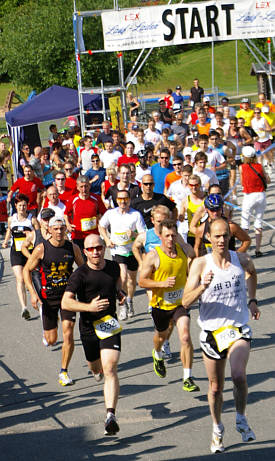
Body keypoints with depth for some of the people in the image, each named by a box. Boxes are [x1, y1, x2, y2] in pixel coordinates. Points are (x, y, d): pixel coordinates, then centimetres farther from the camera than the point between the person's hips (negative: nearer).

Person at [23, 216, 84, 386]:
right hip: (48, 297, -1)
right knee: (51, 340, 6)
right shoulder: (41, 249, -10)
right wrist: (33, 293, -12)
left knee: (68, 335, -11)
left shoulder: (73, 248, -4)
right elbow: (27, 270, -1)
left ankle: (64, 372, 3)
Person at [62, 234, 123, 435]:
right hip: (89, 328, 0)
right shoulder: (80, 275, -13)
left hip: (110, 326, 0)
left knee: (110, 369, -15)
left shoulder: (113, 267, 1)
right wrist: (89, 307, -32)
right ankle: (98, 371, 61)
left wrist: (120, 292, 10)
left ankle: (111, 416, -22)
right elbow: (66, 302, -21)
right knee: (95, 366, 20)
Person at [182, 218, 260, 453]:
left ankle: (241, 420, 1)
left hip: (239, 329, 0)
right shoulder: (201, 264, -8)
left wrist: (252, 300, 15)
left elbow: (252, 273, 24)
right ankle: (217, 429, 34)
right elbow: (186, 302, -12)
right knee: (216, 387, 10)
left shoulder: (242, 259, -2)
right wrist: (203, 287, -29)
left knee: (239, 376, -23)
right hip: (212, 331, 0)